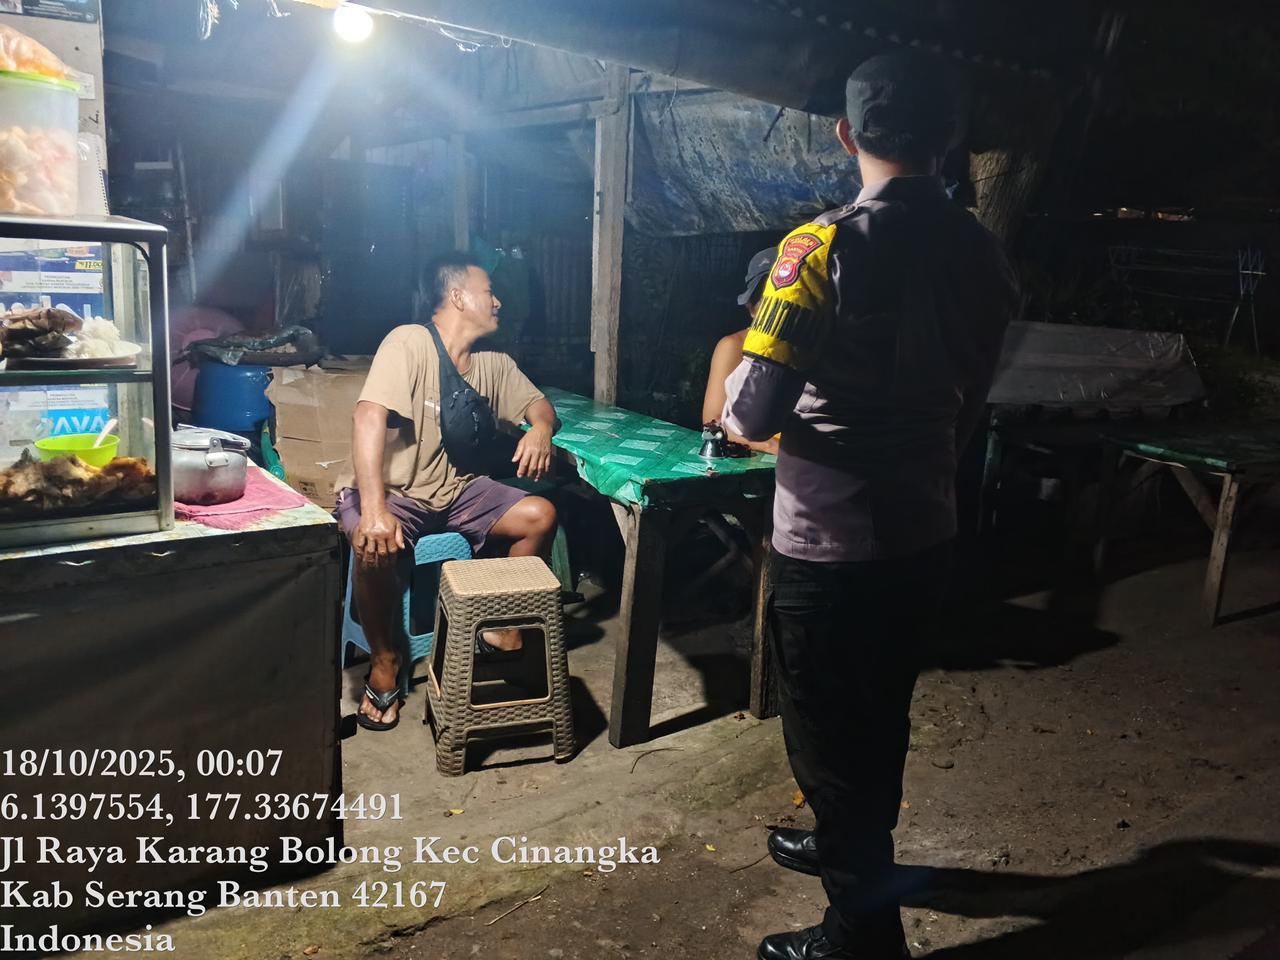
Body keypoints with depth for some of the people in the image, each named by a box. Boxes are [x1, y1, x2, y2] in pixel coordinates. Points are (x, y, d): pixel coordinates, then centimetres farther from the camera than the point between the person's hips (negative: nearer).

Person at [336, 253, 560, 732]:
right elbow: (369, 417, -29)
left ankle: (500, 625, 7)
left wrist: (541, 427, -14)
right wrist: (374, 509, -40)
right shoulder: (409, 342, -18)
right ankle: (384, 659, -9)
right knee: (374, 545, -36)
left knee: (540, 515, -12)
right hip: (394, 489, -6)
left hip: (457, 489, 6)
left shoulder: (493, 364, 5)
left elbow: (539, 403, 15)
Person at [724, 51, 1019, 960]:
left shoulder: (825, 246, -18)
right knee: (881, 714, 24)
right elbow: (970, 399, 8)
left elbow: (753, 415, -20)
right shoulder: (981, 253, 0)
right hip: (925, 531, 7)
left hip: (830, 544, -6)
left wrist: (734, 411, 3)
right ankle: (855, 845, 47)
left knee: (829, 732, 10)